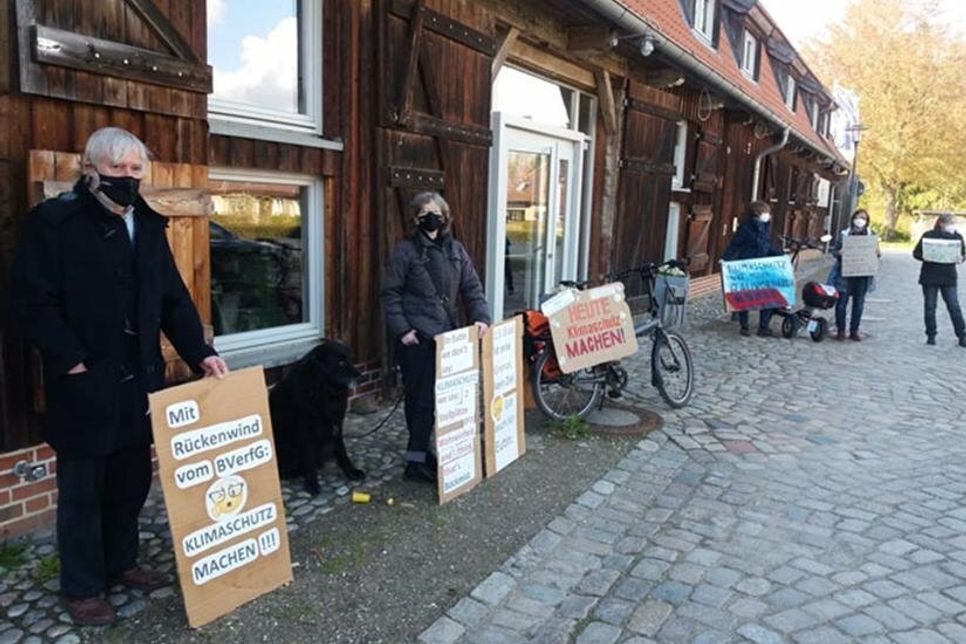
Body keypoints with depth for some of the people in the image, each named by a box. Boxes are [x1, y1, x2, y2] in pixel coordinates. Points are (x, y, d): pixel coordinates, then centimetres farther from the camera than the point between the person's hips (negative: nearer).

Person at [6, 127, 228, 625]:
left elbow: (173, 298, 10)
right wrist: (72, 360, -17)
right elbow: (30, 302, -12)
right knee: (82, 488, 8)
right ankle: (81, 588, 25)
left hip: (139, 379, 6)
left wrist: (200, 352, 0)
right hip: (84, 384, -5)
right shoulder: (54, 221, -8)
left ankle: (120, 562, 35)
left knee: (132, 479, 16)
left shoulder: (148, 224, 10)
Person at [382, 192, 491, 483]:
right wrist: (401, 329, -13)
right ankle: (416, 462, 8)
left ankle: (420, 452, 24)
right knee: (420, 396, -3)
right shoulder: (405, 251, -3)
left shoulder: (455, 250, 12)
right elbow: (391, 295, -4)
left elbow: (471, 287, 12)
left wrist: (480, 316, -4)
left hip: (446, 334, 5)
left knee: (439, 395, 9)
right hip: (416, 338, -5)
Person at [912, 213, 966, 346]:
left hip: (949, 277, 1)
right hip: (929, 277, -1)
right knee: (929, 307, 4)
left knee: (954, 307, -2)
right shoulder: (928, 235, -2)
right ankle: (931, 335, 15)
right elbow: (916, 253, 2)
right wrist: (925, 257, -19)